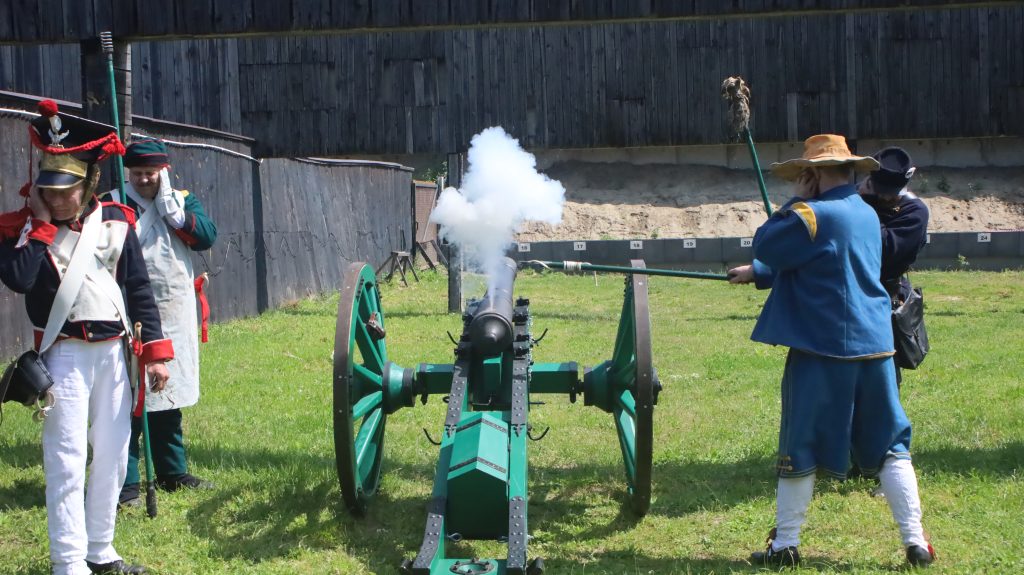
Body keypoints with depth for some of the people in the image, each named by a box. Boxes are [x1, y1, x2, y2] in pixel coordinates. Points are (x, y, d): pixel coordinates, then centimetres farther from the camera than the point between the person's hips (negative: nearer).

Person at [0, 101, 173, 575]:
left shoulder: (115, 221, 2)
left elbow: (139, 288, 5)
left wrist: (155, 349, 1)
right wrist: (40, 222, -18)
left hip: (113, 350, 4)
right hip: (64, 354, -4)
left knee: (113, 454, 11)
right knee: (67, 459, -8)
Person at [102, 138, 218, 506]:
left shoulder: (183, 201, 10)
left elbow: (206, 237, -8)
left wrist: (168, 204, -10)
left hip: (175, 321, 5)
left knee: (169, 400, 15)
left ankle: (172, 473, 26)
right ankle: (126, 484, -2)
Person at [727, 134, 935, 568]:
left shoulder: (813, 215, -14)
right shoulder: (867, 214, 13)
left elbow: (764, 245, -3)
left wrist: (797, 200, 2)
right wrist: (756, 273, 27)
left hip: (823, 351, -6)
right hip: (874, 348, 6)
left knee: (801, 448, 5)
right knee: (889, 446, 11)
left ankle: (785, 545, 13)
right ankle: (915, 541, 6)